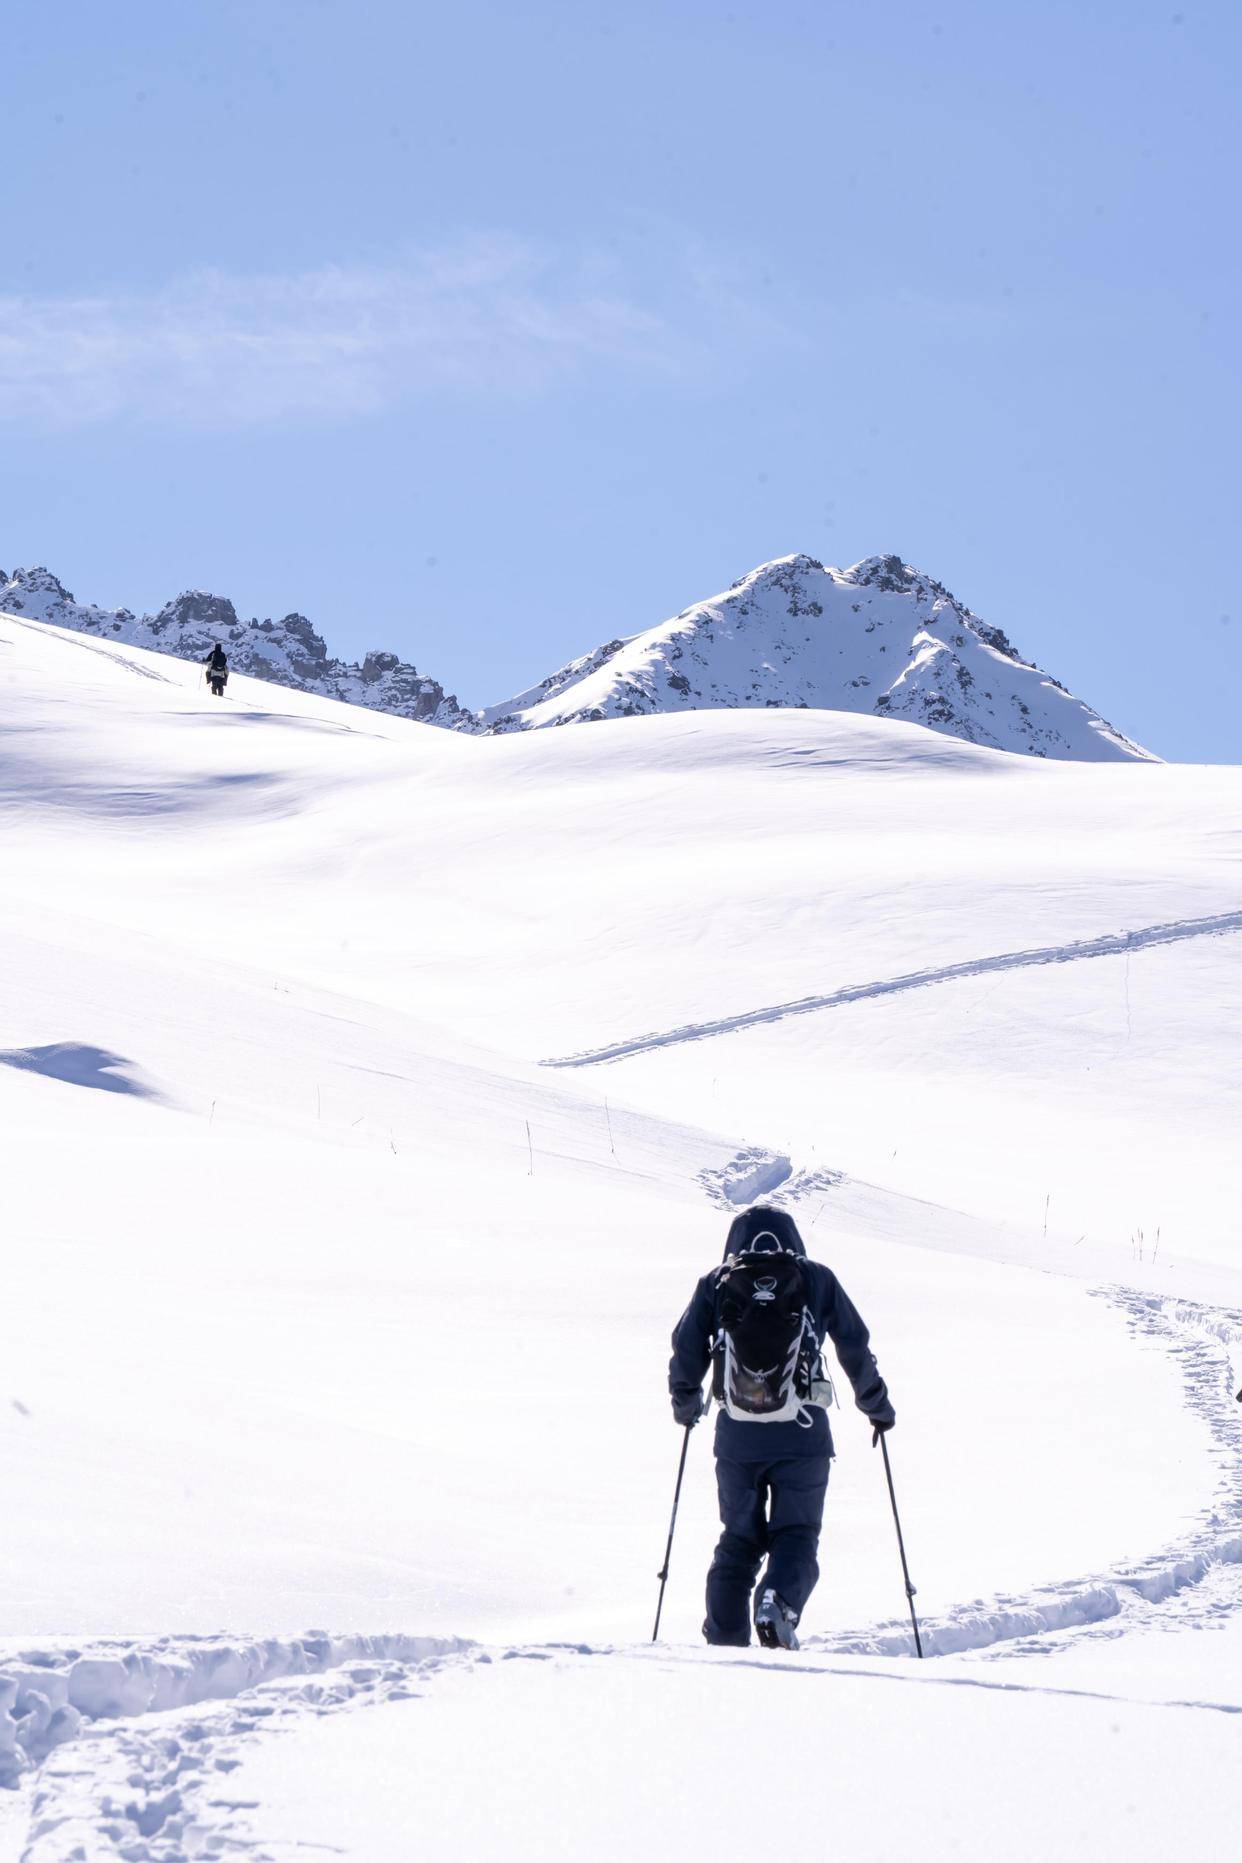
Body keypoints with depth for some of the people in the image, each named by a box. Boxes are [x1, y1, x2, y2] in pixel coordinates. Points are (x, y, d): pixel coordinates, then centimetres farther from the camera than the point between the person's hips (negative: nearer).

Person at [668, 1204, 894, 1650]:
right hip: (802, 1434, -1)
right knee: (796, 1533, 7)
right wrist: (877, 1406, 27)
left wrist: (685, 1403, 26)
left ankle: (724, 1638, 4)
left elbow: (686, 1349, 7)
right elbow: (856, 1348, 13)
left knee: (739, 1538, 14)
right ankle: (778, 1601, -22)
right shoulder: (816, 1280, 10)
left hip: (736, 1435, 1)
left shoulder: (717, 1283, 10)